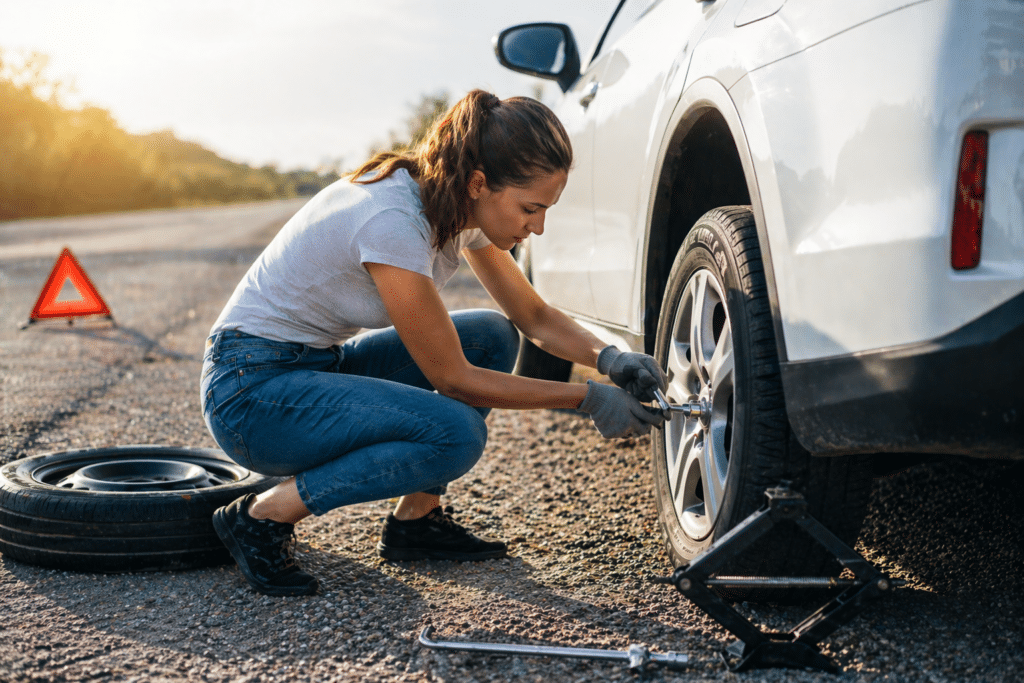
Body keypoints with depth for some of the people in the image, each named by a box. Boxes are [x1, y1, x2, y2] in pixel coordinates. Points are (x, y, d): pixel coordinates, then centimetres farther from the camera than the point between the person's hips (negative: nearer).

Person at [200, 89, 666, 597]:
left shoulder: (459, 208, -3)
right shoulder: (393, 221, -29)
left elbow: (534, 317, 8)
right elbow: (452, 378, -22)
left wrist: (607, 357, -11)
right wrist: (586, 400, -18)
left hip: (321, 364, 9)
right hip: (250, 388, -9)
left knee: (491, 337, -1)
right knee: (454, 434, -26)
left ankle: (415, 519, 5)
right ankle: (263, 516, -10)